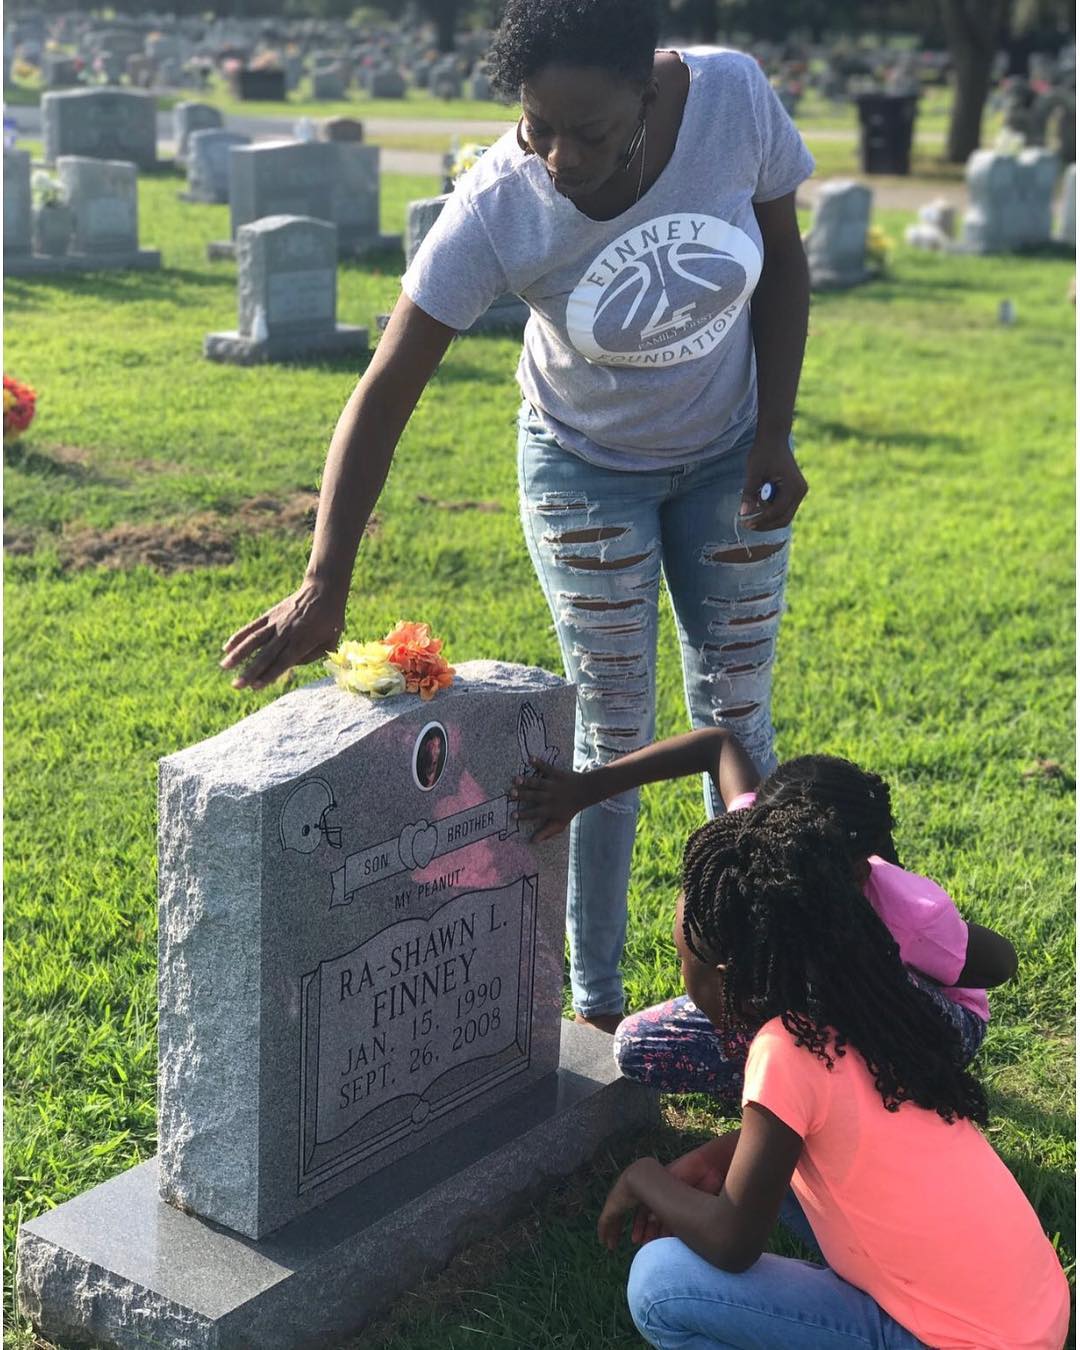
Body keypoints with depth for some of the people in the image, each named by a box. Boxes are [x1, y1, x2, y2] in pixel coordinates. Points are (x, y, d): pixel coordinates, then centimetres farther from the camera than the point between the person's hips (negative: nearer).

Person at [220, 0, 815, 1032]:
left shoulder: (734, 97, -26)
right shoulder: (496, 211, -32)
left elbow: (782, 260, -9)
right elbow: (386, 388, -33)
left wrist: (775, 435, -11)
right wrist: (322, 588, -40)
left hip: (728, 454, 3)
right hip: (588, 471, -2)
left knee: (736, 714, 10)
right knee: (613, 734, 0)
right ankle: (594, 1006, 15)